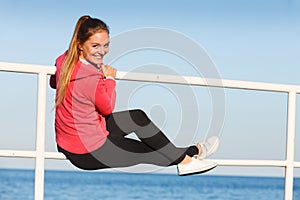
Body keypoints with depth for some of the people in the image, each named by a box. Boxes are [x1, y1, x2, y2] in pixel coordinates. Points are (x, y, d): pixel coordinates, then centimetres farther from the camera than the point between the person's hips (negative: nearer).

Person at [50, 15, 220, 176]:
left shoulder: (65, 60, -6)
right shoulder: (91, 80, -32)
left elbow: (53, 82, 18)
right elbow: (108, 108, -12)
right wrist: (110, 79, 0)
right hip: (89, 155, -9)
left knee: (138, 117, 17)